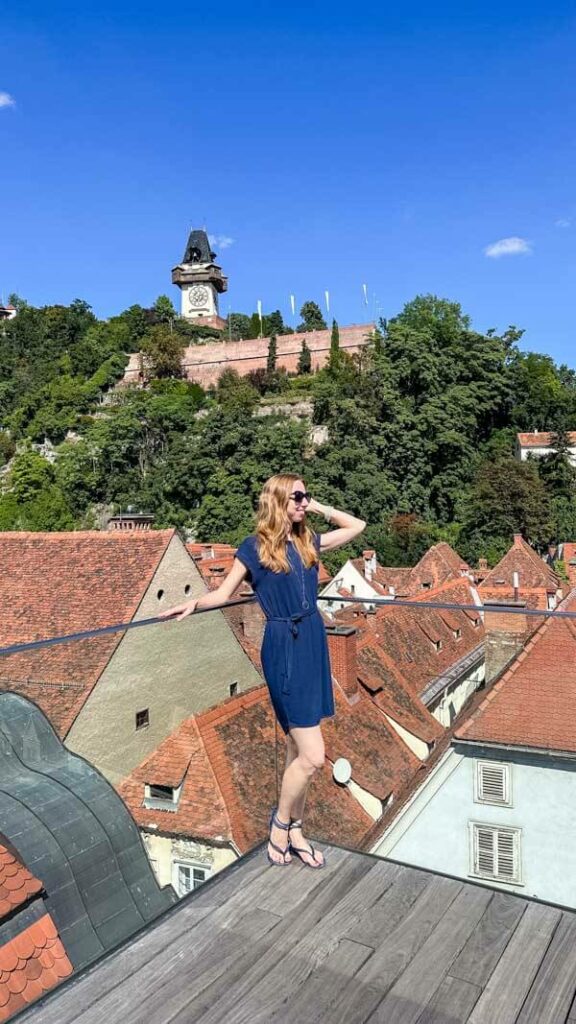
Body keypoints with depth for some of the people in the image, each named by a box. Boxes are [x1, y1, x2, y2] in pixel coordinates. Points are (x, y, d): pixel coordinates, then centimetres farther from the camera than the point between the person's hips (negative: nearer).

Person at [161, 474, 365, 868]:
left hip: (314, 642, 6)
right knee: (312, 755, -7)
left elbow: (357, 526, 20)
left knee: (298, 748, 14)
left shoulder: (309, 541, 9)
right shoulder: (255, 547, -5)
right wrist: (193, 604, -19)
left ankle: (295, 831, 28)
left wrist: (320, 508, 10)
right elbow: (224, 592, -1)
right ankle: (281, 823, 18)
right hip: (283, 648, -6)